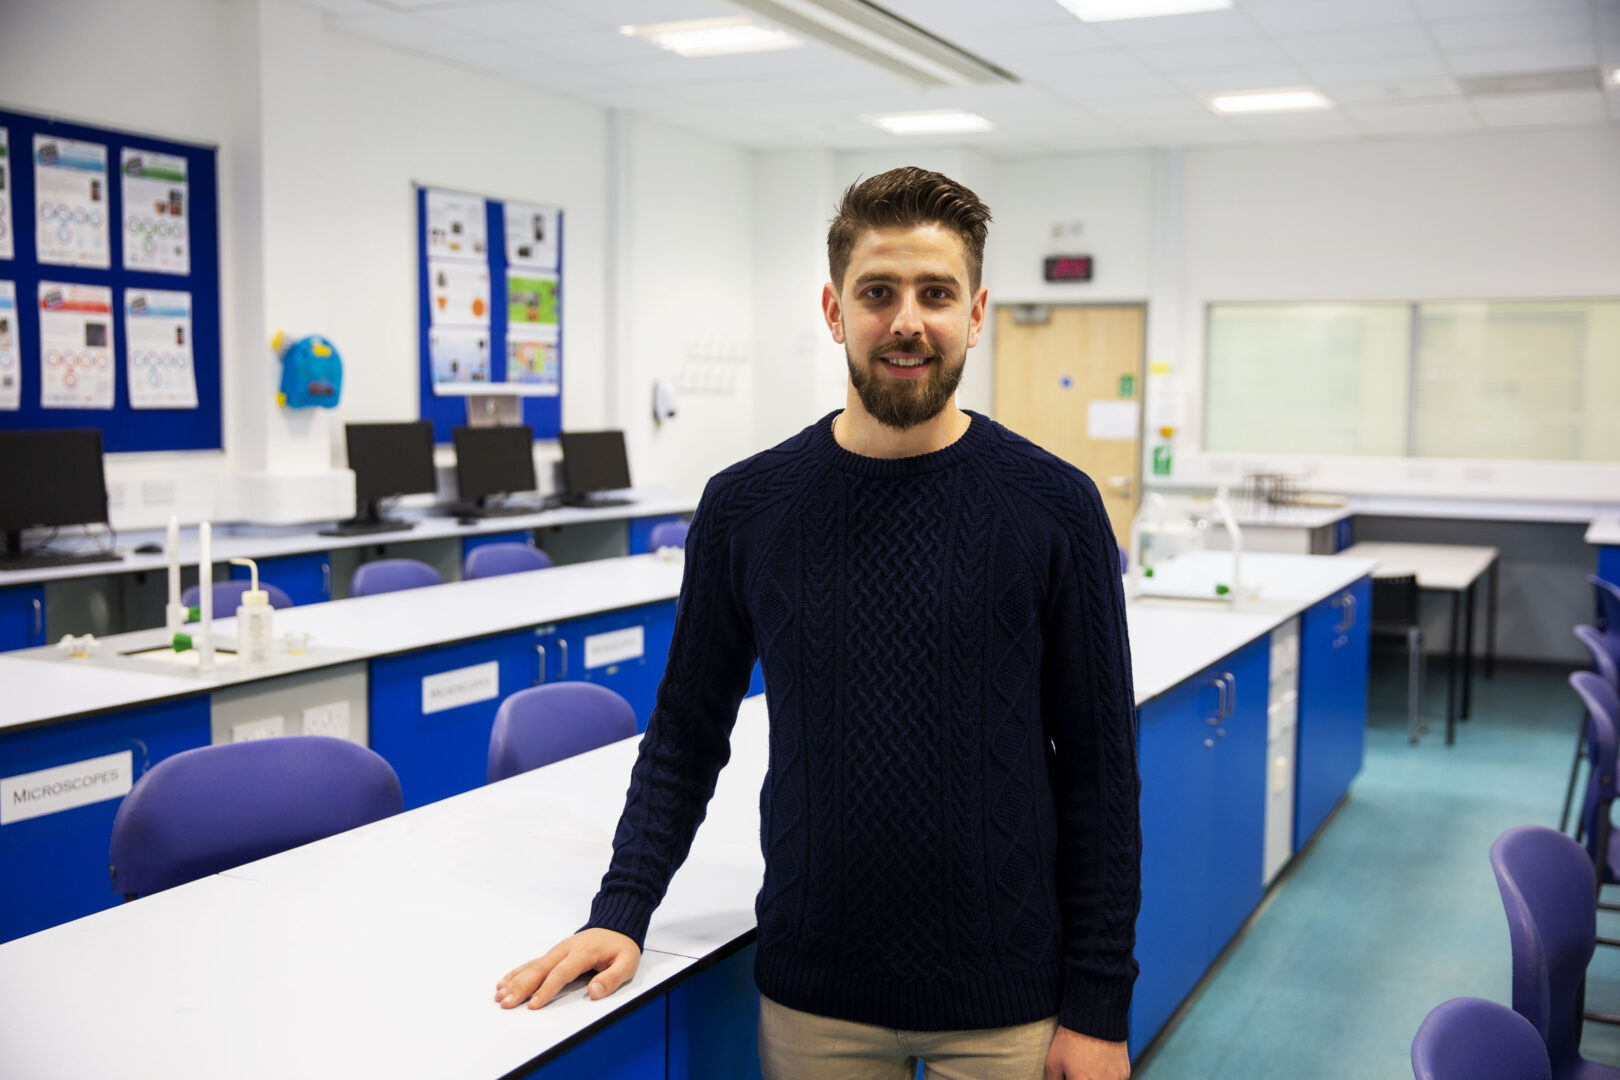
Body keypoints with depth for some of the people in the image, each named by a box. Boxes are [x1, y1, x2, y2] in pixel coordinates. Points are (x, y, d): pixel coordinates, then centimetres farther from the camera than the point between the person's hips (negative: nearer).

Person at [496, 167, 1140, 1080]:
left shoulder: (1053, 506, -7)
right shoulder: (749, 507, -3)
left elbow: (1099, 768, -4)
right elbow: (687, 735, 6)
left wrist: (1099, 1006, -5)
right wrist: (622, 911, -4)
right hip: (815, 999, 1)